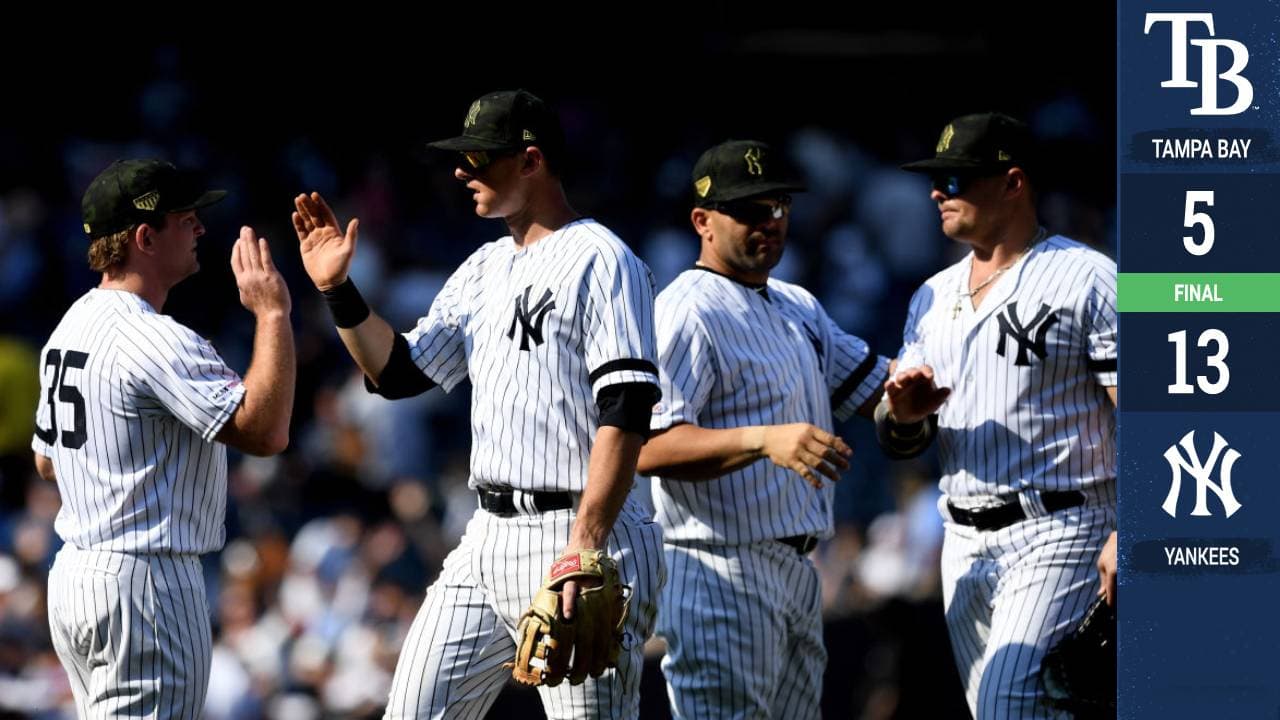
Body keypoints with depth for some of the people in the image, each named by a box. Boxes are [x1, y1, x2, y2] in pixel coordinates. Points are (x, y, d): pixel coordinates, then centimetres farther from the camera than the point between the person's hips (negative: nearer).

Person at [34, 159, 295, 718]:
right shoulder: (154, 339, -18)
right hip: (146, 580, -10)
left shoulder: (71, 325, 13)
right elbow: (266, 432, -25)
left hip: (73, 577, 10)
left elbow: (46, 461, 24)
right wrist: (272, 313, -19)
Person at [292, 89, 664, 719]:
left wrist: (585, 545, -25)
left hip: (578, 532, -9)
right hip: (488, 538, 9)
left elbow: (626, 411, -18)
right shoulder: (485, 269, 18)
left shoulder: (599, 260, -9)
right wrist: (338, 291, 5)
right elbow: (399, 372, 20)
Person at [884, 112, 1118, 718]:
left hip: (1060, 537, -8)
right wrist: (905, 415, -7)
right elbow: (900, 441, 18)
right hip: (965, 547, 8)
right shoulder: (933, 297, 17)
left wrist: (1127, 535, -24)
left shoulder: (1089, 281, -6)